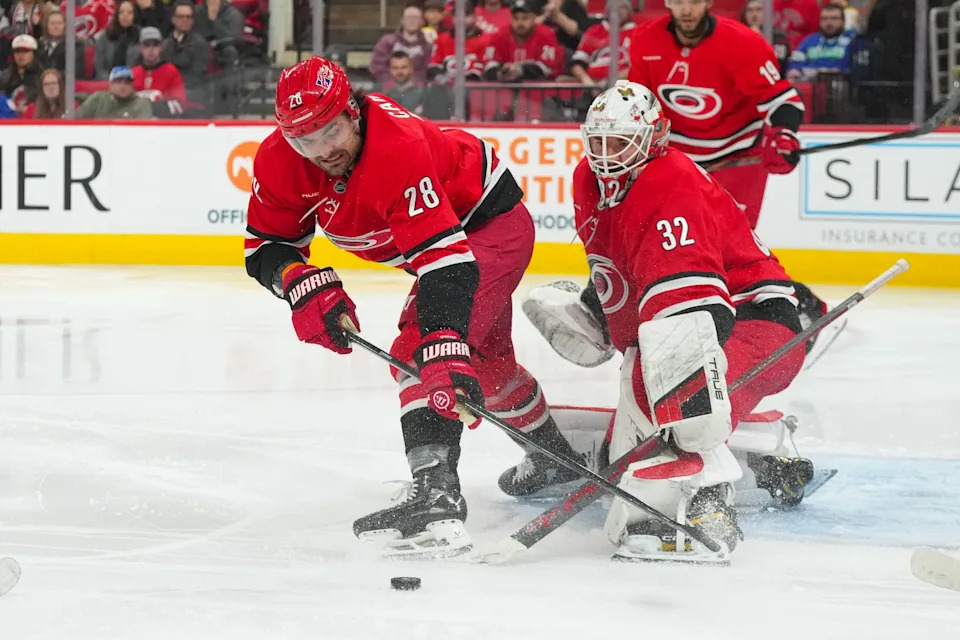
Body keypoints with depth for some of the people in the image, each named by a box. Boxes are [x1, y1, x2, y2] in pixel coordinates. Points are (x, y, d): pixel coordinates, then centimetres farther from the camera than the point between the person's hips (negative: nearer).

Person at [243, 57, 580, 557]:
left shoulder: (400, 148, -41)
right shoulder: (279, 160, -20)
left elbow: (443, 257, -47)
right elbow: (265, 247, -9)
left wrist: (445, 346, -57)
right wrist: (303, 285, -31)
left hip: (488, 219, -9)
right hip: (432, 230, 9)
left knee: (420, 351, -29)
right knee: (485, 361, 28)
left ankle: (436, 496, -40)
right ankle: (555, 456, 55)